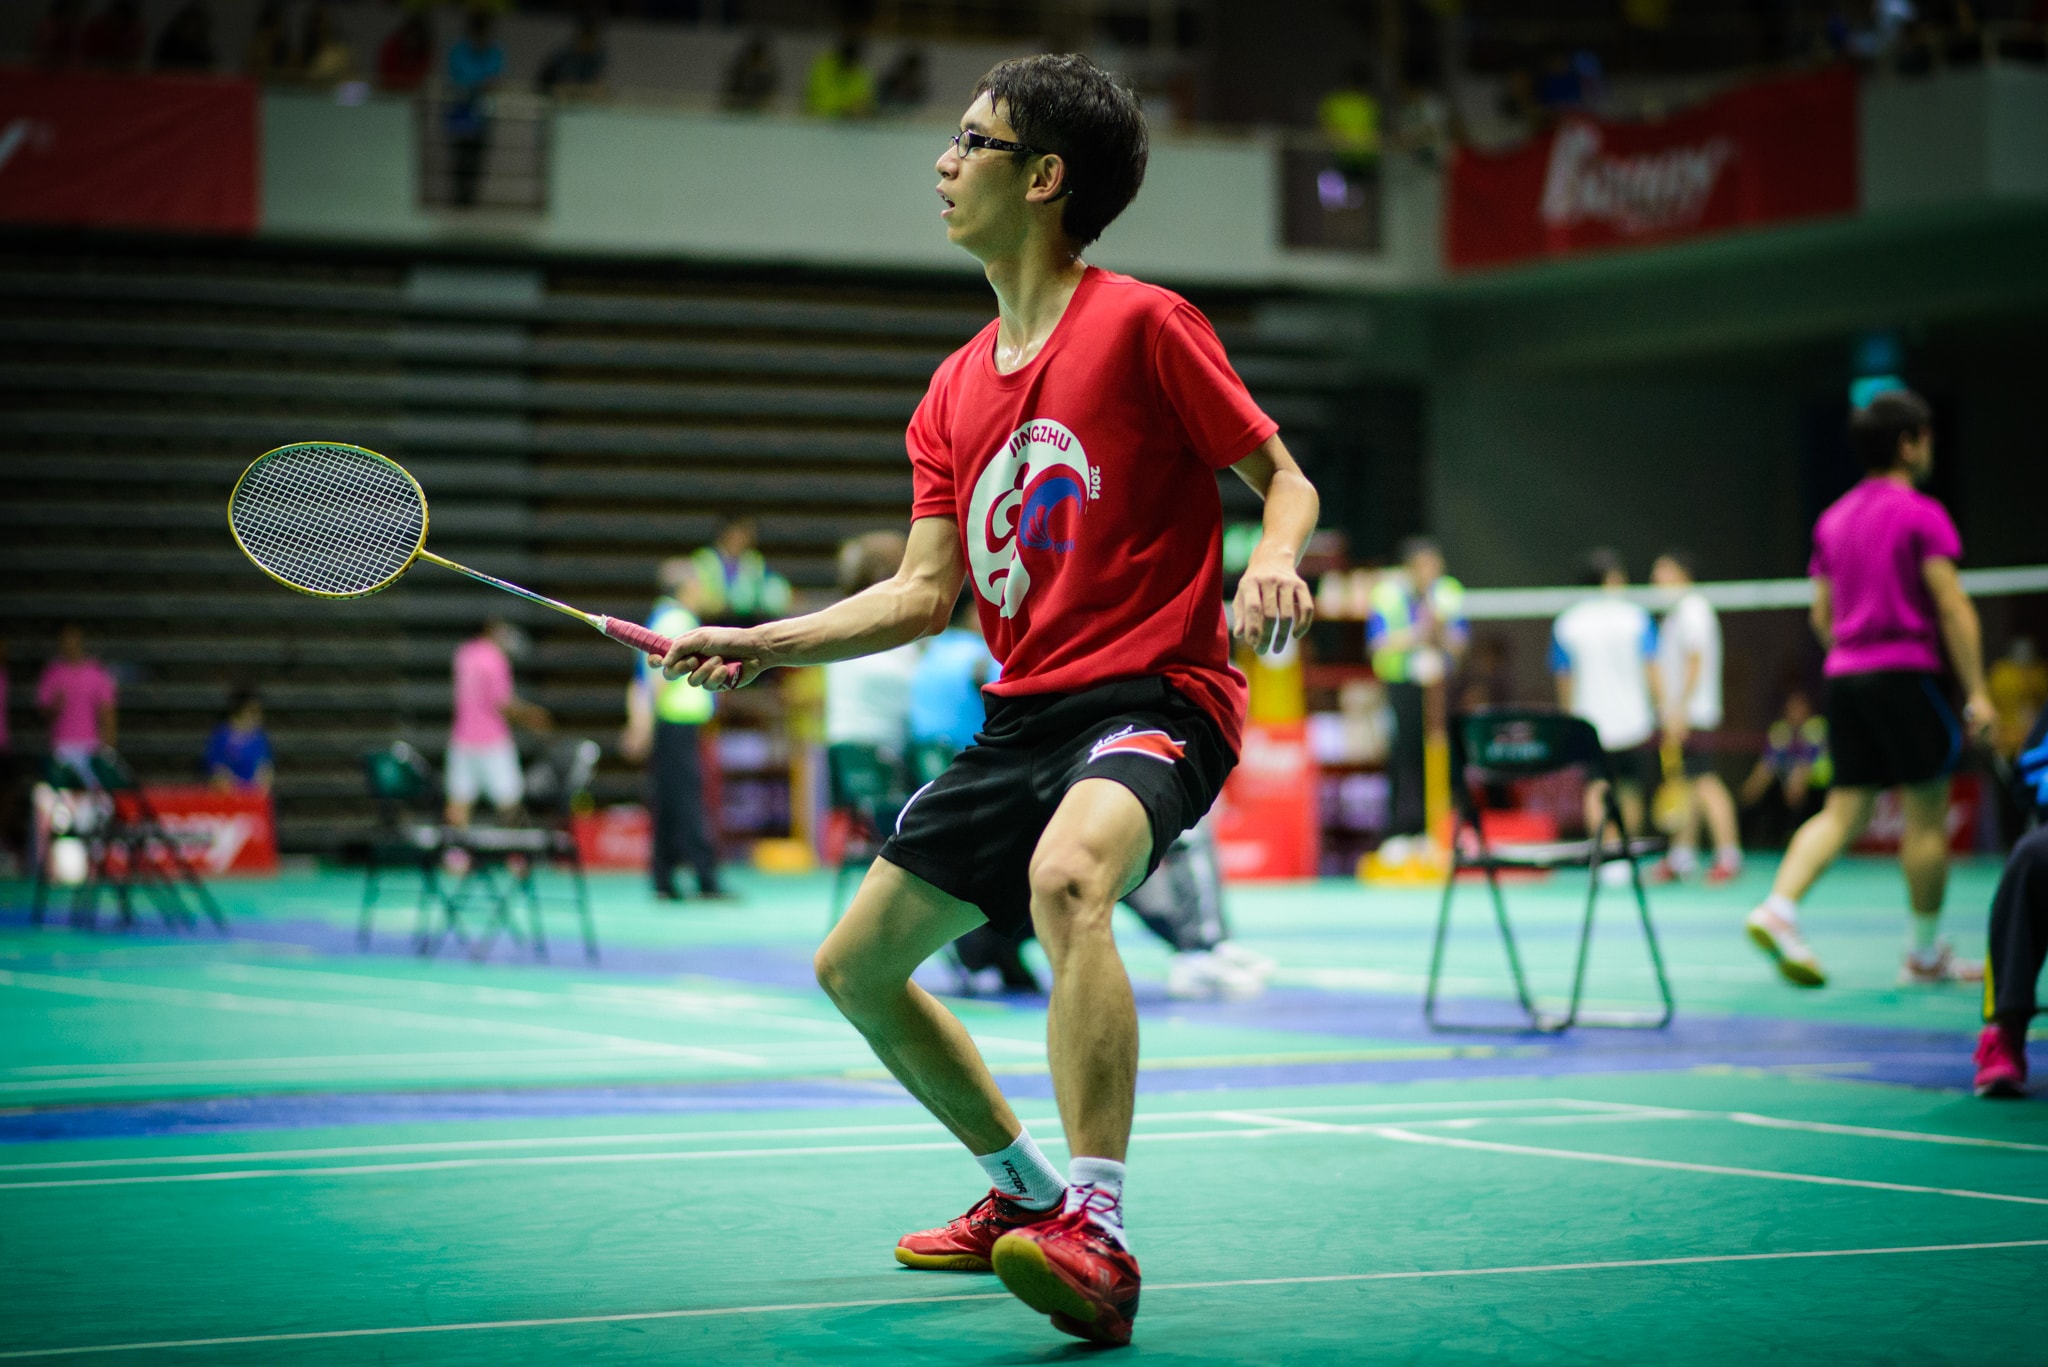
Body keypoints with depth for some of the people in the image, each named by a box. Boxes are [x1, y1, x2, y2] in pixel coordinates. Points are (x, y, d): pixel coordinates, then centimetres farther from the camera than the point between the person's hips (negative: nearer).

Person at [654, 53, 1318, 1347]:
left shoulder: (1143, 323, -6)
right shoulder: (954, 392, 15)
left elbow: (1286, 479, -3)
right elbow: (928, 592, 12)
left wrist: (1271, 563, -25)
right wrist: (763, 642, 3)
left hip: (1153, 698, -8)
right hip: (1024, 714, 9)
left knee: (1068, 874, -40)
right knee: (856, 964, 12)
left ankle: (1097, 1240, -41)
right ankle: (1027, 1192, 31)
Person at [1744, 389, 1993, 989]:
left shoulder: (1834, 518, 13)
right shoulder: (1921, 514, -7)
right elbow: (1953, 608, -12)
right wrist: (1977, 691, -10)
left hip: (1843, 674, 7)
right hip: (1904, 671, -7)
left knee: (1843, 811, 6)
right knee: (1928, 815, 3)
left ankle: (1778, 909, -14)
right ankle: (1925, 954, 9)